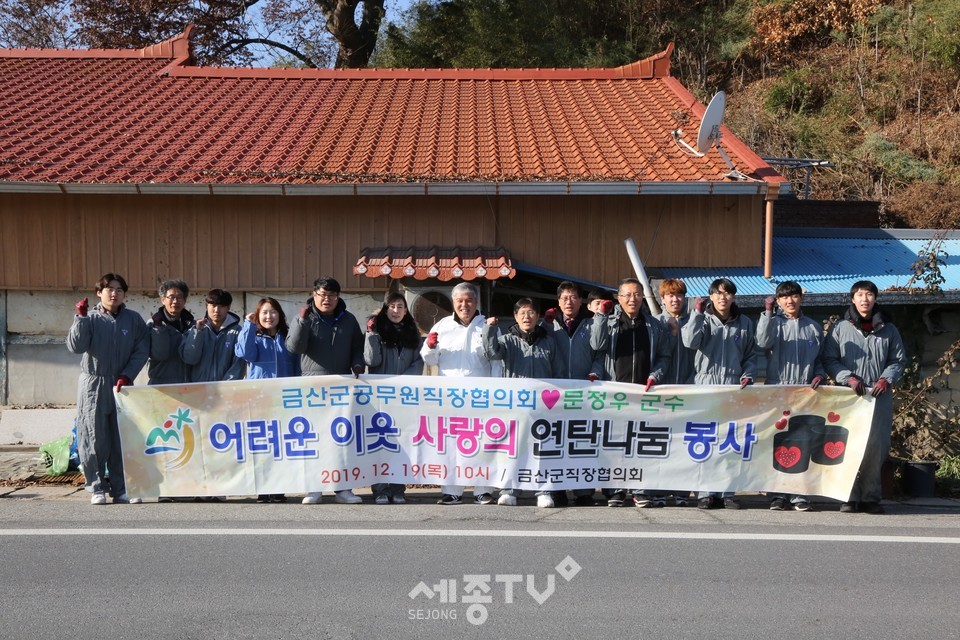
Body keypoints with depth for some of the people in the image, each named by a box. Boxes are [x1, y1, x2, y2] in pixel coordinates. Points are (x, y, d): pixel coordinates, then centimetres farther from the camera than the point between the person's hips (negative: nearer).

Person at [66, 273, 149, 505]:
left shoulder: (134, 319, 6)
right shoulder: (91, 318, 2)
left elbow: (141, 351, 2)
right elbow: (75, 346, -9)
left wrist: (127, 375, -9)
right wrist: (80, 318, -16)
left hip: (123, 385, 1)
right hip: (93, 385, -1)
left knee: (123, 438, 1)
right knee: (94, 438, -2)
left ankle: (121, 490, 7)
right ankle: (97, 488, 7)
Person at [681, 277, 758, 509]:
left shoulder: (744, 323, 13)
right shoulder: (704, 319, 6)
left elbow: (751, 355, 18)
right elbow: (690, 341, -11)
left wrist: (748, 376, 1)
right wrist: (697, 313, -13)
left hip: (734, 388, 2)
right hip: (706, 385, -2)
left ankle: (727, 492, 7)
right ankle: (705, 492, 2)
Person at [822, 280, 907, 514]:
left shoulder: (888, 330, 12)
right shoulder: (840, 329, 7)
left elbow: (899, 360, 15)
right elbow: (829, 360, 5)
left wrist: (887, 379, -3)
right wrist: (848, 378, -9)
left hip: (880, 398, 1)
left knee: (876, 447, -1)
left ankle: (870, 497, 9)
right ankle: (850, 497, 2)